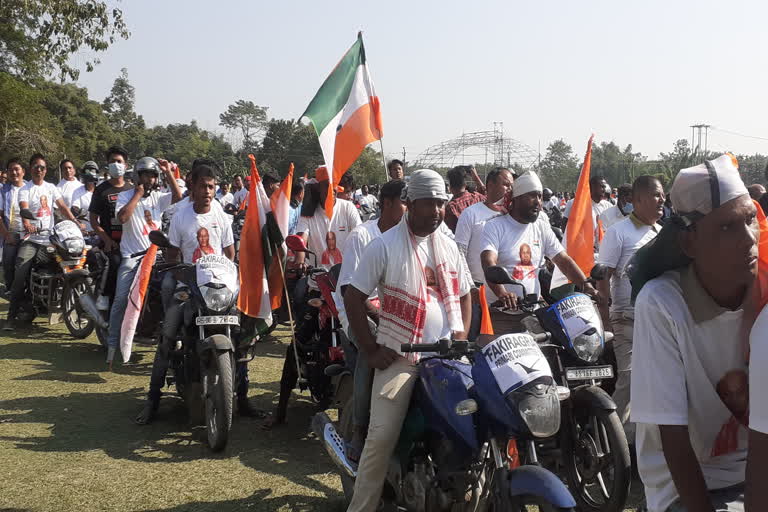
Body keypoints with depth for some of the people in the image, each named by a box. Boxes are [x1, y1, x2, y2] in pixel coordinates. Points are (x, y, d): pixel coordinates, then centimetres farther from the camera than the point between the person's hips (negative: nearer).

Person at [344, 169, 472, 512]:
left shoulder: (448, 247, 12)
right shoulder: (385, 246, -5)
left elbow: (464, 295, 23)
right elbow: (353, 298, -4)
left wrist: (461, 337, 7)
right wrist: (370, 351, -8)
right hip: (399, 356, -5)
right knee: (382, 436, -11)